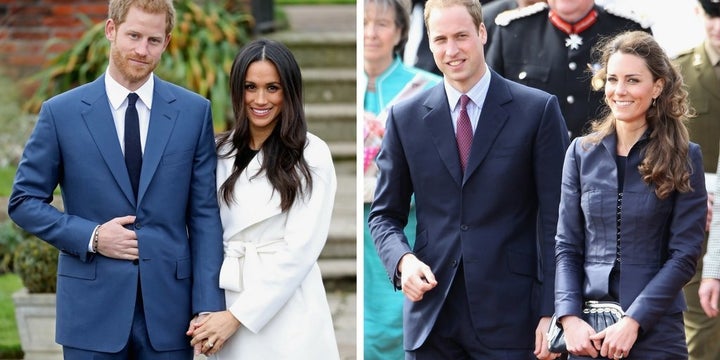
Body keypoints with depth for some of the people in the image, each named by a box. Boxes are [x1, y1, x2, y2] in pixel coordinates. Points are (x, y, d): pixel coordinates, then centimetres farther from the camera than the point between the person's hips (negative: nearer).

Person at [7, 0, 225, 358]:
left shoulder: (194, 111, 4)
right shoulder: (62, 112, 1)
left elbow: (204, 214, 3)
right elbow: (24, 201, 5)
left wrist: (208, 305, -4)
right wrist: (91, 237, -10)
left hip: (168, 308, 1)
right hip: (92, 306, -1)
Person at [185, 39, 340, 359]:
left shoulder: (311, 155, -6)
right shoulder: (222, 152, 7)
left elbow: (300, 247, -12)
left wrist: (238, 316, -14)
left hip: (285, 312, -4)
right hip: (226, 302, 4)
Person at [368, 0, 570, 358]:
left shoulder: (538, 110, 0)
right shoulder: (405, 117, 8)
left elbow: (555, 219, -2)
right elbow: (385, 213, 14)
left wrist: (551, 312, -8)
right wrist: (403, 259, -8)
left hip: (509, 314, -2)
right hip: (431, 313, 3)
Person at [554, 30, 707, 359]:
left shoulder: (684, 158, -1)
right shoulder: (581, 152, 6)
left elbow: (684, 255, -6)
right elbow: (567, 246, 5)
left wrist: (633, 322, -14)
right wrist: (570, 317, -9)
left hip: (656, 331, -2)